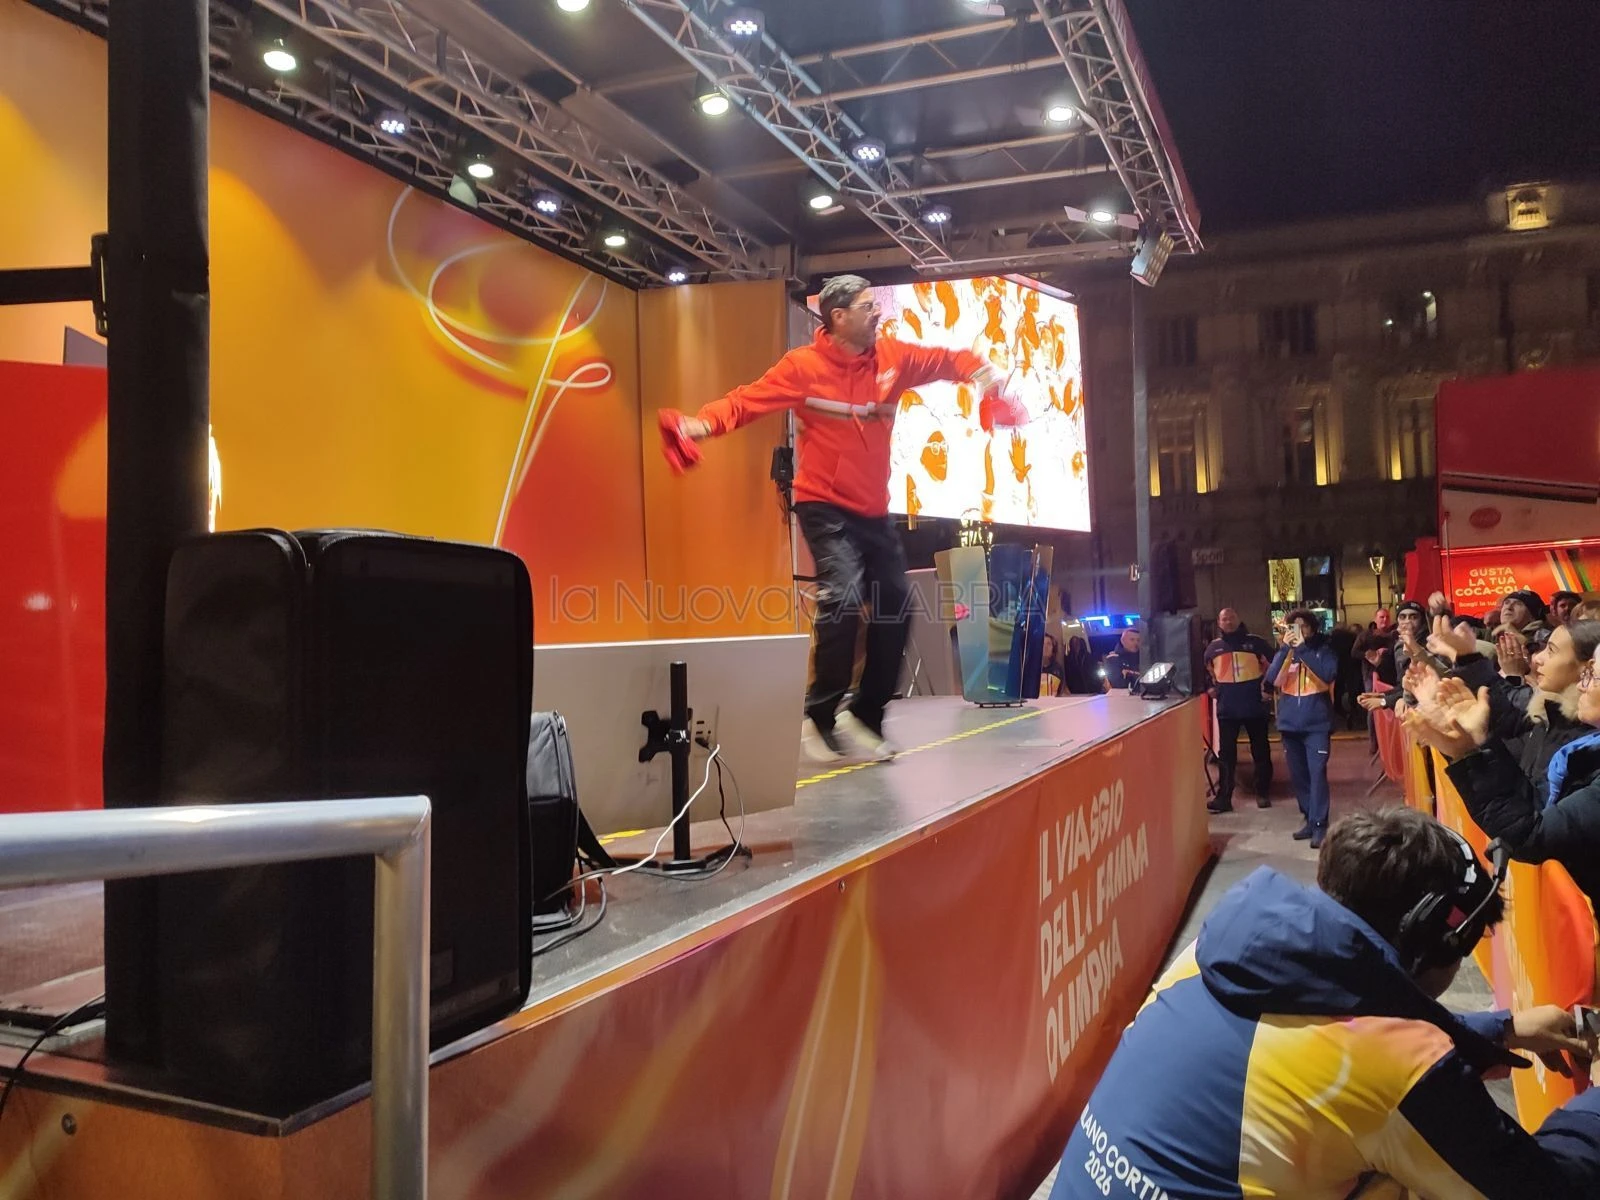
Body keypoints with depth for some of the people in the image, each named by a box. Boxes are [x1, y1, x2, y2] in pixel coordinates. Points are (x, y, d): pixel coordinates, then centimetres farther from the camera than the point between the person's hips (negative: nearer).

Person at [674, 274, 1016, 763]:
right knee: (844, 596, -24)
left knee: (896, 604, 7)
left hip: (873, 510, 7)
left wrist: (985, 376, -12)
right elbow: (748, 400, -14)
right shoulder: (803, 365, -9)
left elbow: (949, 360, 9)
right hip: (824, 506, -6)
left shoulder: (893, 357, 3)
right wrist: (703, 422, -31)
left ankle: (866, 717, 20)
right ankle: (819, 718, -11)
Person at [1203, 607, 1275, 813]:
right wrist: (1211, 688, 10)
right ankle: (1224, 797, 5)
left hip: (1254, 706, -2)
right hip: (1226, 708, 2)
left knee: (1261, 751, 7)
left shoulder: (1256, 642, -1)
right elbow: (1205, 672, 23)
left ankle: (1262, 793, 20)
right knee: (1226, 753, 2)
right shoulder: (1213, 647, 8)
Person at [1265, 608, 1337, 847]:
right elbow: (1272, 680, -5)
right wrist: (1285, 649, -13)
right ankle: (1310, 819, 20)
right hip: (1290, 723, 4)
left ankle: (1319, 824, -6)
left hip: (1317, 723, -4)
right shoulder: (1284, 652, 9)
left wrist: (1303, 649, -19)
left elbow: (1328, 675, -18)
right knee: (1298, 775, 9)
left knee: (1317, 773, -10)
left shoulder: (1323, 649, 1)